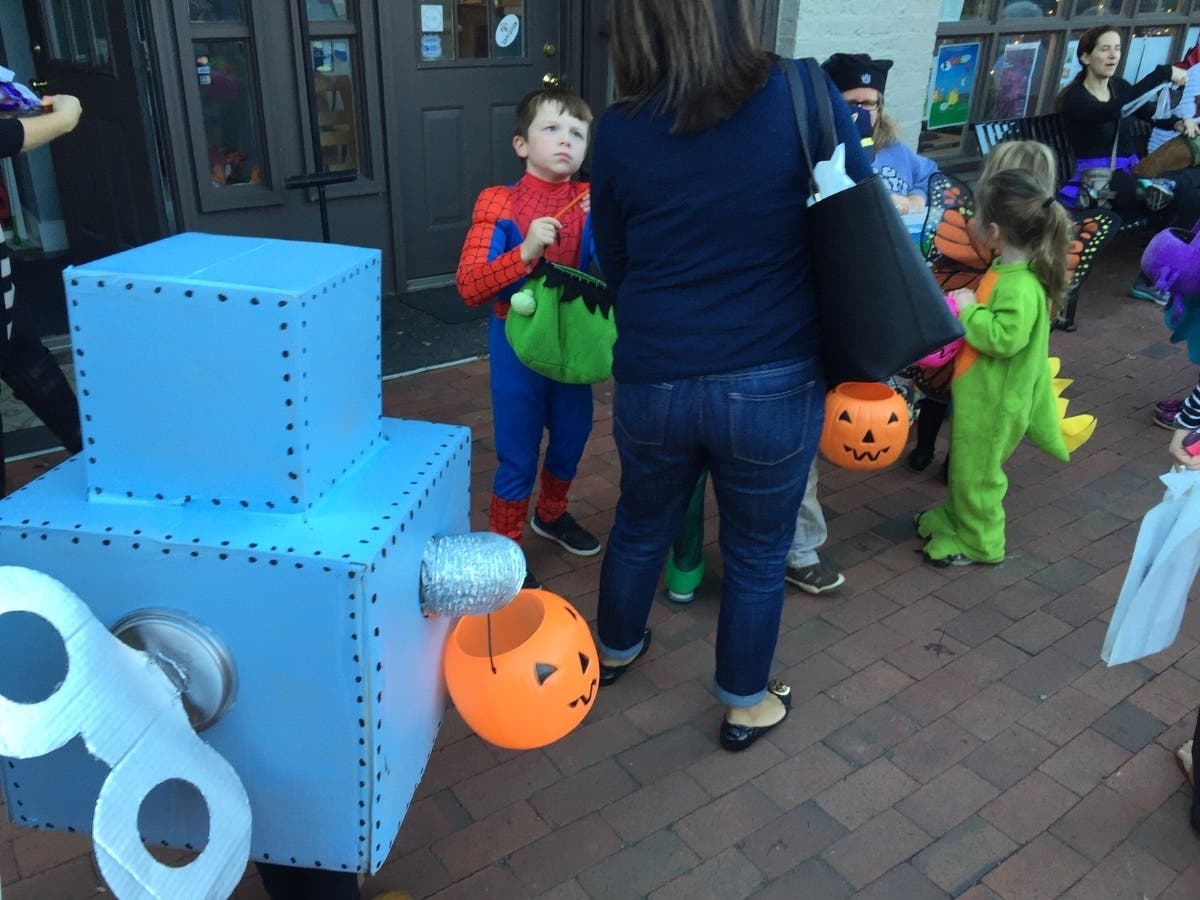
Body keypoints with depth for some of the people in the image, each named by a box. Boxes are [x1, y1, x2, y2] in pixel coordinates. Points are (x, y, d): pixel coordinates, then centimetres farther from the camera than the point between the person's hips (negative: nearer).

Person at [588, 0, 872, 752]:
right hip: (775, 381, -2)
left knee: (642, 526, 26)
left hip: (653, 380, 2)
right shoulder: (805, 96, -9)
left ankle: (615, 652, 51)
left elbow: (617, 268, 7)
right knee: (758, 552, 18)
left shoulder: (618, 133, -5)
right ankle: (746, 706, 39)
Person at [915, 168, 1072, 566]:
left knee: (977, 472, 8)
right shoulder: (1010, 271, 2)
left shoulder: (1020, 287, -29)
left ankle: (979, 542, 25)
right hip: (979, 392, 10)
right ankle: (955, 518, 45)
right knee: (964, 464, 26)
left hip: (993, 401, -10)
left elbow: (1005, 338, -34)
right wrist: (970, 304, 4)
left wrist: (970, 311, -25)